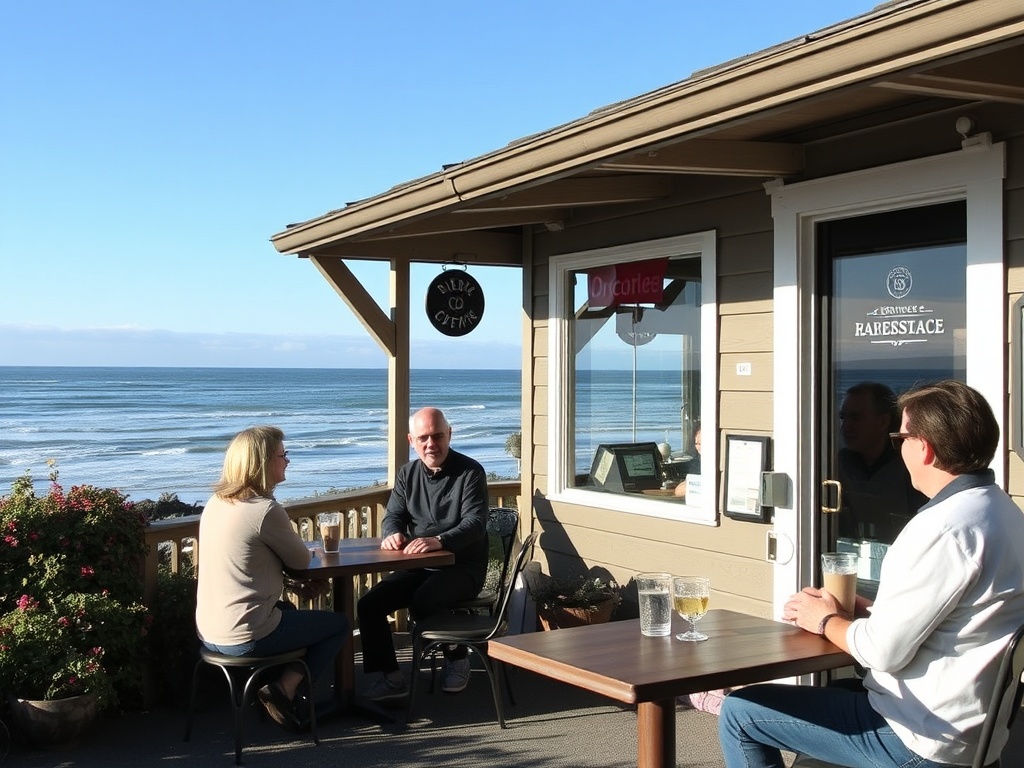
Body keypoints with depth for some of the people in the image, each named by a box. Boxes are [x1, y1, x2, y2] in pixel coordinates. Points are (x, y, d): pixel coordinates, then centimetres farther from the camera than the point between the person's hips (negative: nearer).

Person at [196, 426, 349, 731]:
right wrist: (292, 543, 13)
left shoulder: (215, 503, 5)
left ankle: (281, 692, 26)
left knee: (288, 610, 35)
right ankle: (285, 689, 3)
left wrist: (284, 545, 7)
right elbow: (301, 560, -6)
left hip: (209, 632, 8)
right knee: (339, 624, 12)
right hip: (245, 638, -8)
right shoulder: (265, 510, -20)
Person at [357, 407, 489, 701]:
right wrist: (392, 534, -20)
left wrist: (439, 540, -39)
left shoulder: (470, 472, -8)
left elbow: (475, 523, -19)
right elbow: (394, 515, 7)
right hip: (418, 566, 6)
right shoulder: (408, 474, 10)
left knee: (422, 602, -31)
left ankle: (456, 657, -4)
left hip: (463, 568, -6)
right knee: (369, 605, -13)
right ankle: (388, 677, -3)